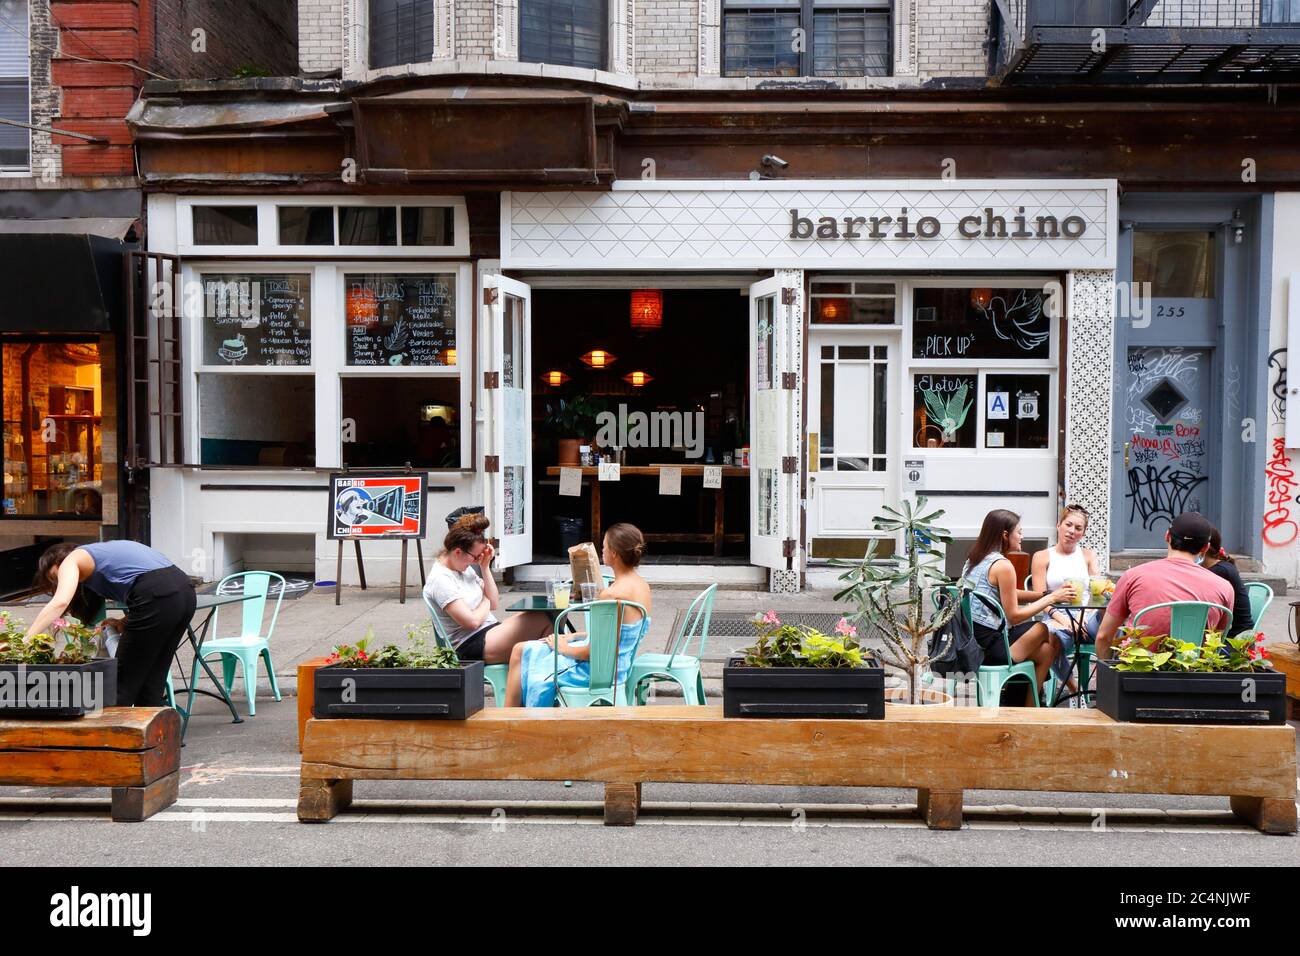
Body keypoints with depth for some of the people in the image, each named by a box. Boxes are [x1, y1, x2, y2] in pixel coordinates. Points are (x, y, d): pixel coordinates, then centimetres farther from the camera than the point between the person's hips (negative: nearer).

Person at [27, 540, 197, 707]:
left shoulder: (72, 560, 12)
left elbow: (60, 602, -9)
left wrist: (26, 639, -10)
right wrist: (125, 623, 17)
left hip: (157, 597, -8)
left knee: (122, 687, 4)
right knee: (151, 684, 16)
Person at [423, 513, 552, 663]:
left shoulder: (465, 568, 13)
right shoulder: (440, 580, -14)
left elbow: (494, 604, 14)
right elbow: (472, 621, -19)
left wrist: (485, 567, 4)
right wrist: (485, 603, 2)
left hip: (491, 632, 9)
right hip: (471, 646, -9)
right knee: (542, 619, -21)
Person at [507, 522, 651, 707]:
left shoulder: (611, 595, -28)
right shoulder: (642, 585, 1)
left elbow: (594, 651, -23)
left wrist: (564, 648, -5)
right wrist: (573, 637, 12)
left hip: (596, 669, -9)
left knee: (521, 652, 8)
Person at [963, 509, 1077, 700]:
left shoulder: (975, 558, 11)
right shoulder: (1003, 566, -16)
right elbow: (1014, 616, -14)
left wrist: (1048, 594, 7)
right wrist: (1051, 598, -7)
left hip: (970, 637, 9)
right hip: (990, 645, -9)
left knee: (1045, 648, 20)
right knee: (1048, 650, 12)